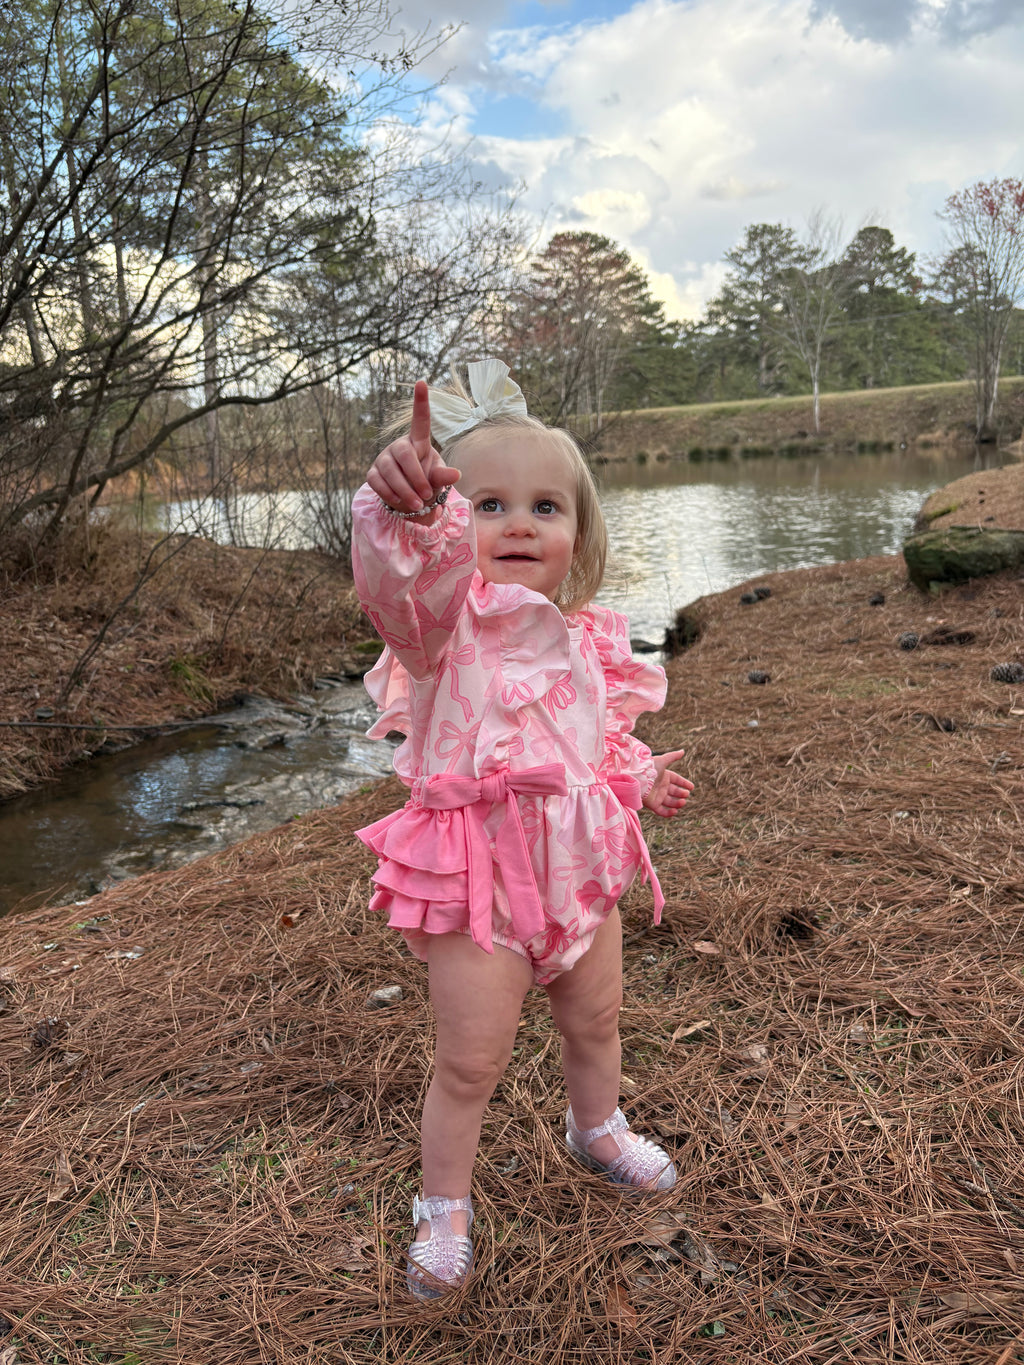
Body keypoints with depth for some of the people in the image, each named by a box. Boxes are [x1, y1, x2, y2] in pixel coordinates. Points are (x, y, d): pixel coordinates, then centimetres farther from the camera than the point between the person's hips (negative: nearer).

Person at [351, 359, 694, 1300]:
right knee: (470, 1061, 1)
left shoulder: (583, 637, 5)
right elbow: (406, 583, -43)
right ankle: (444, 1206, 29)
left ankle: (598, 1131, 55)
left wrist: (638, 775, 31)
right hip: (478, 870, -6)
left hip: (578, 863, 6)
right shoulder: (447, 615, -16)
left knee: (596, 1020, 24)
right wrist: (405, 510, -61)